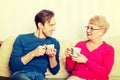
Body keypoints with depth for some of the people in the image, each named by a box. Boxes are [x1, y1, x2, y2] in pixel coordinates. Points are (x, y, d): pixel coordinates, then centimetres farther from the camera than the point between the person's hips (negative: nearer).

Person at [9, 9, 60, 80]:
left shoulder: (54, 42, 14)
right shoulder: (22, 39, 6)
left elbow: (54, 71, 15)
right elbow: (12, 66, -2)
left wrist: (52, 57, -4)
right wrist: (33, 54, -11)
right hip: (20, 74, -1)